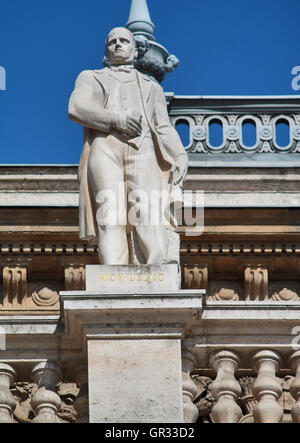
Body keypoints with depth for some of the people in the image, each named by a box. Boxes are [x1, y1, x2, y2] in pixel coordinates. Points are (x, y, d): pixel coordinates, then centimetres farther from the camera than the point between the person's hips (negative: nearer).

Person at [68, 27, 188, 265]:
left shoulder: (151, 87, 34)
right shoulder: (91, 78, 29)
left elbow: (164, 128, 19)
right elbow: (77, 108, 8)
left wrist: (180, 156, -2)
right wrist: (115, 119, -8)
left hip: (142, 150, 1)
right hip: (104, 148, -1)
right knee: (110, 219, -21)